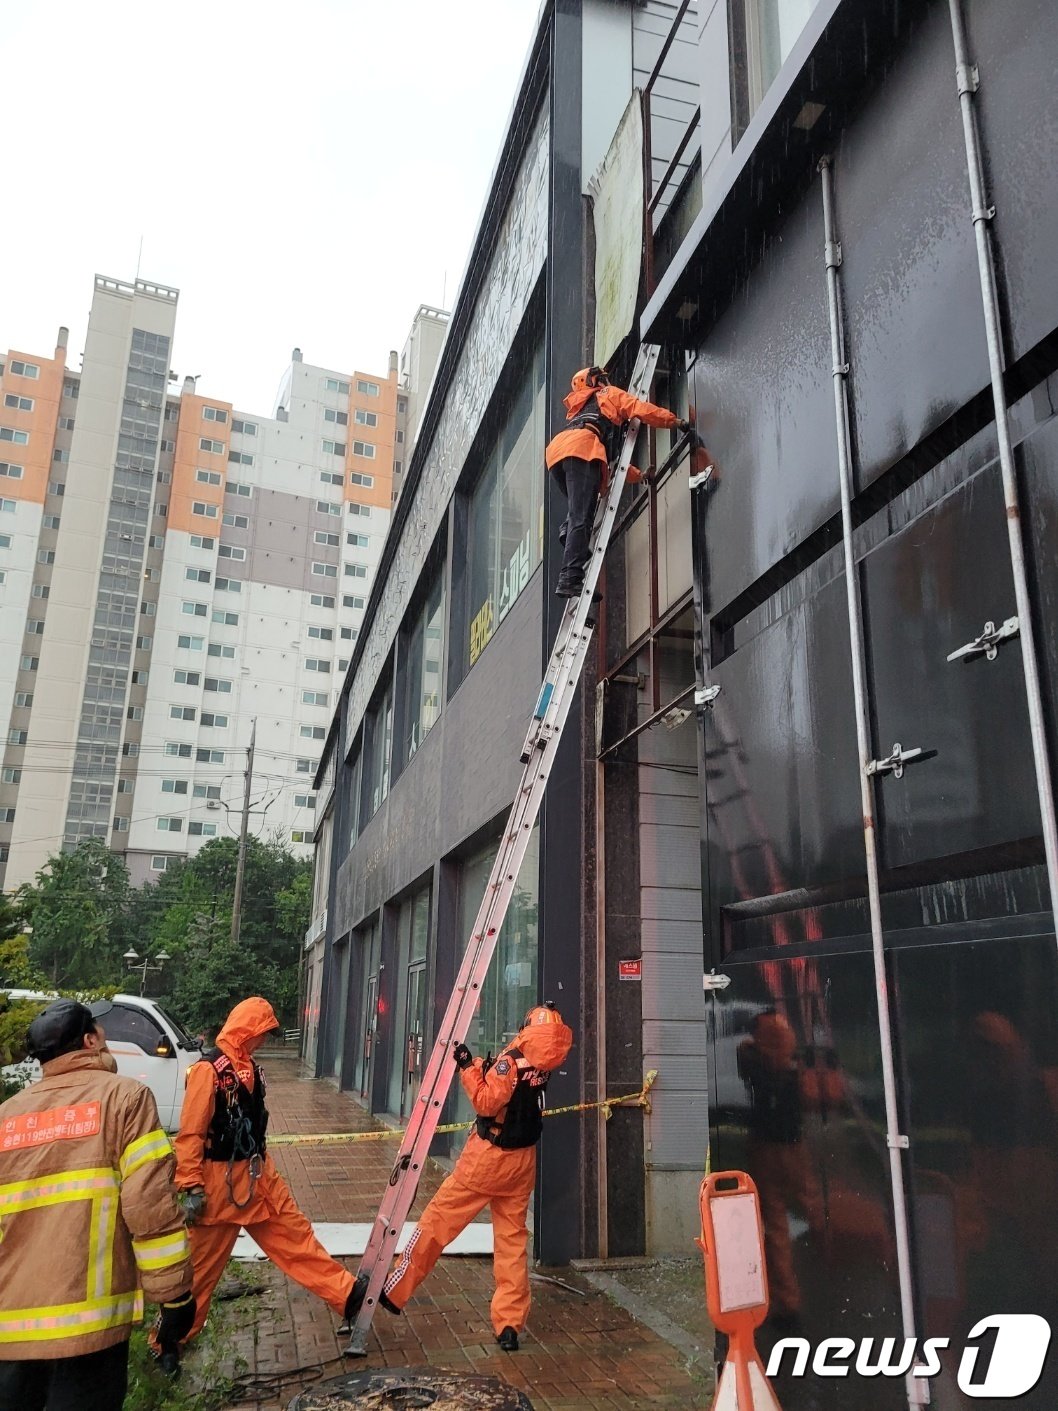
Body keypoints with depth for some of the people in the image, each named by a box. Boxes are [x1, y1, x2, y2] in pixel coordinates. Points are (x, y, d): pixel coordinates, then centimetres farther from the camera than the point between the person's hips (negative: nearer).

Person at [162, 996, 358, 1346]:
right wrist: (191, 1188, -20)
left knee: (295, 1236, 10)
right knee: (202, 1264, 7)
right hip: (220, 1182, -8)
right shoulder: (209, 1069, -18)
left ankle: (348, 1294, 14)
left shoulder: (249, 1067, 9)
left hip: (258, 1176, 8)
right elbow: (190, 1134, -19)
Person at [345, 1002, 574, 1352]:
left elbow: (486, 1102, -24)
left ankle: (392, 1292, 19)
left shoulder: (511, 1061, -21)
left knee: (437, 1221, 7)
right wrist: (481, 1067, 1)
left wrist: (469, 1067, -19)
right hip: (523, 1162, 6)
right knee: (512, 1238, 10)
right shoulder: (542, 1064, -1)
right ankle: (510, 1325, 11)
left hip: (489, 1156, -6)